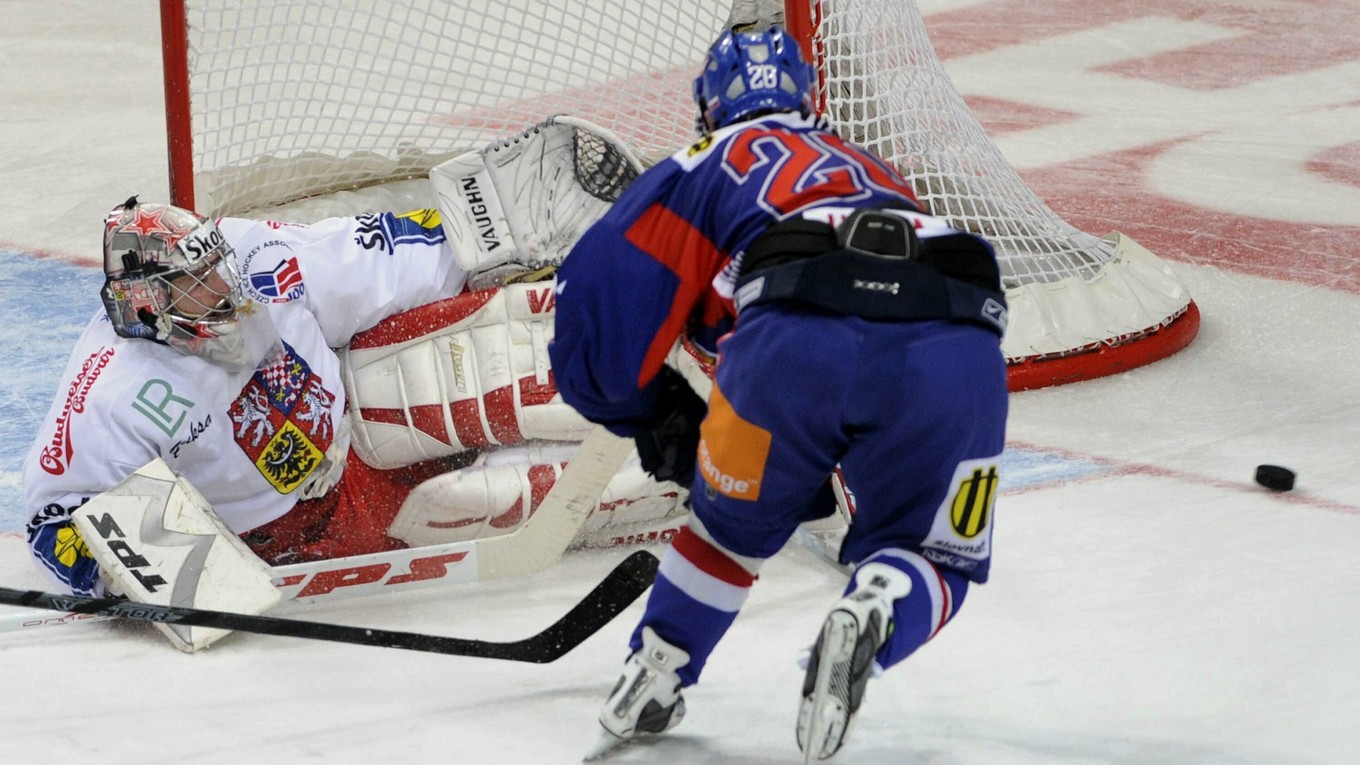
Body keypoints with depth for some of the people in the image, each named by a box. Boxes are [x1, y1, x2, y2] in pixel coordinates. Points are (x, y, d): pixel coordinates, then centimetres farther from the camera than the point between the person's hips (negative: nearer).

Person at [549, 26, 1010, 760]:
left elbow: (595, 321, 22)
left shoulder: (706, 168, 28)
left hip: (798, 333, -2)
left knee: (737, 518, 28)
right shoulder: (878, 176, 42)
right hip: (958, 342, 2)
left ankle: (653, 679, 29)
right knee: (931, 558, 21)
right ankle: (872, 615, -8)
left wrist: (662, 422, 39)